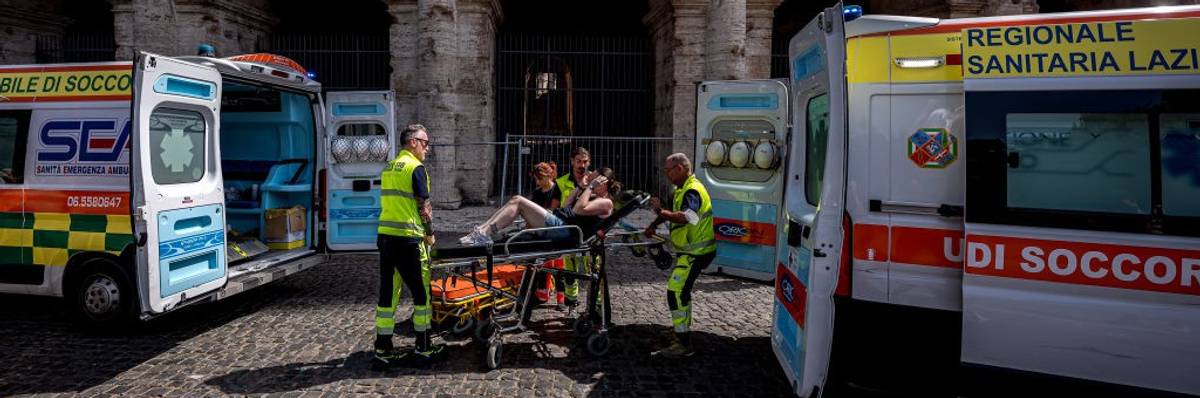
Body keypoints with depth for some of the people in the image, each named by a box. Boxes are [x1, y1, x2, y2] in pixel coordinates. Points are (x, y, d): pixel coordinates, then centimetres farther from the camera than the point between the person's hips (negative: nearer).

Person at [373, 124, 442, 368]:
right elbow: (424, 206, -11)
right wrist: (430, 233, 3)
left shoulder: (389, 167, 16)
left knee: (388, 292, 9)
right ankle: (423, 349, 13)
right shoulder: (415, 167, -9)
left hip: (385, 236, 8)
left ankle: (383, 350, 13)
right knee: (421, 292, 5)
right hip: (408, 238, -8)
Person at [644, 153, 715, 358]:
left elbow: (685, 218, -36)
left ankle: (683, 345, -12)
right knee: (681, 291, 23)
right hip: (689, 251, 11)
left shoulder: (692, 191, -20)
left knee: (676, 292, -15)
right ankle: (683, 333, 38)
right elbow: (671, 212, 24)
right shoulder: (681, 190, 14)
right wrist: (654, 225, 9)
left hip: (696, 253, -11)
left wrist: (660, 211, -28)